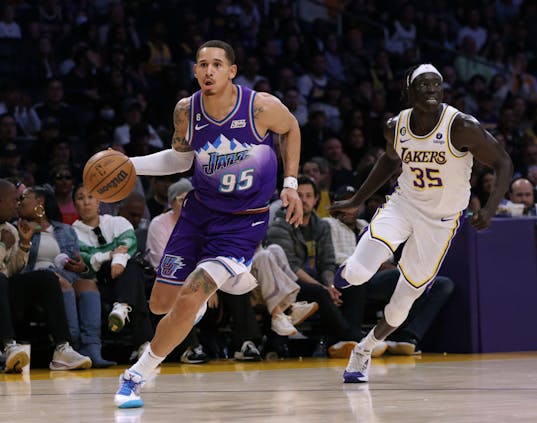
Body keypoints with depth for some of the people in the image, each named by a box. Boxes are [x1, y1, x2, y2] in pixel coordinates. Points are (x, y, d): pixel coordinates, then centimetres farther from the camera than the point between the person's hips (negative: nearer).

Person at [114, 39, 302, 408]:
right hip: (199, 211, 5)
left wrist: (291, 184, 0)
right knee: (161, 304, 9)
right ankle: (232, 278, 38)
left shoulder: (262, 107, -20)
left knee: (188, 302, -18)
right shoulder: (186, 111, -10)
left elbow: (291, 129, 3)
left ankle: (137, 375, 1)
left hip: (244, 221, -4)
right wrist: (129, 165, -5)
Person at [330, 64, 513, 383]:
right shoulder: (396, 127, -8)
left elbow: (503, 162, -15)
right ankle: (353, 270, 18)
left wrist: (491, 207, -30)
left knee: (405, 297, 3)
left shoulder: (461, 127, -22)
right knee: (357, 273, -21)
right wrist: (357, 200, 17)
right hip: (404, 204, 2)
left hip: (441, 219, -2)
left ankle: (365, 350, 29)